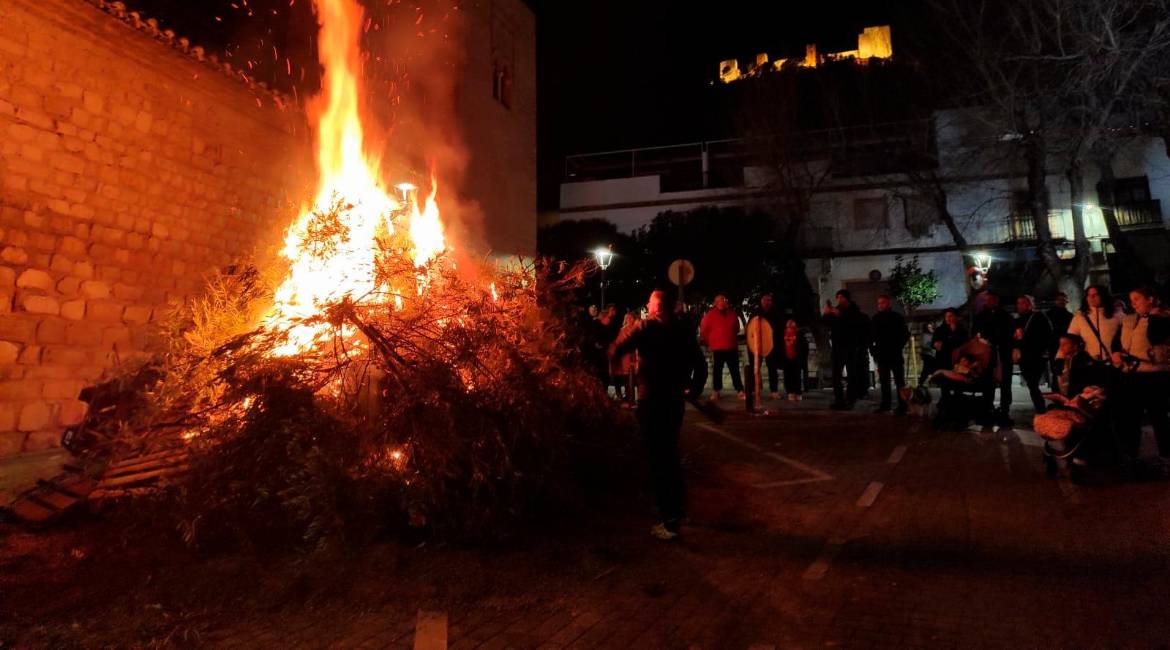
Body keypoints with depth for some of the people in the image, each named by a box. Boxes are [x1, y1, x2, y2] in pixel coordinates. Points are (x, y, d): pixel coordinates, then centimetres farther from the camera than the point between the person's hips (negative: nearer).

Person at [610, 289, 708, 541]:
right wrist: (693, 390, 19)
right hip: (675, 400, 6)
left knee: (660, 459, -1)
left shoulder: (645, 327, -10)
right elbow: (700, 364, 8)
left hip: (651, 402, -6)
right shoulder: (683, 330, 6)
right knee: (670, 455, 22)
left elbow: (614, 351, -10)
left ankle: (670, 522, 2)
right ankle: (679, 509, 32)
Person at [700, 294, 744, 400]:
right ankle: (715, 392, 7)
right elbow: (703, 330, 1)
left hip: (732, 347, 3)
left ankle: (740, 391, 5)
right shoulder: (710, 314, -3)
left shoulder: (732, 313, 10)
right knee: (717, 370, 2)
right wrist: (710, 342, 4)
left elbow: (736, 328, 23)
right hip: (717, 348, -3)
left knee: (735, 370, 4)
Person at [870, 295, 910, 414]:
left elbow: (906, 334, 1)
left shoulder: (897, 317, 1)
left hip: (895, 354, -4)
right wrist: (873, 349, 5)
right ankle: (885, 404, 12)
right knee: (884, 380, 6)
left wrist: (899, 347, -7)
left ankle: (902, 406, -3)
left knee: (899, 380, -3)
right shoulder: (875, 319, 10)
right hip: (881, 354, 4)